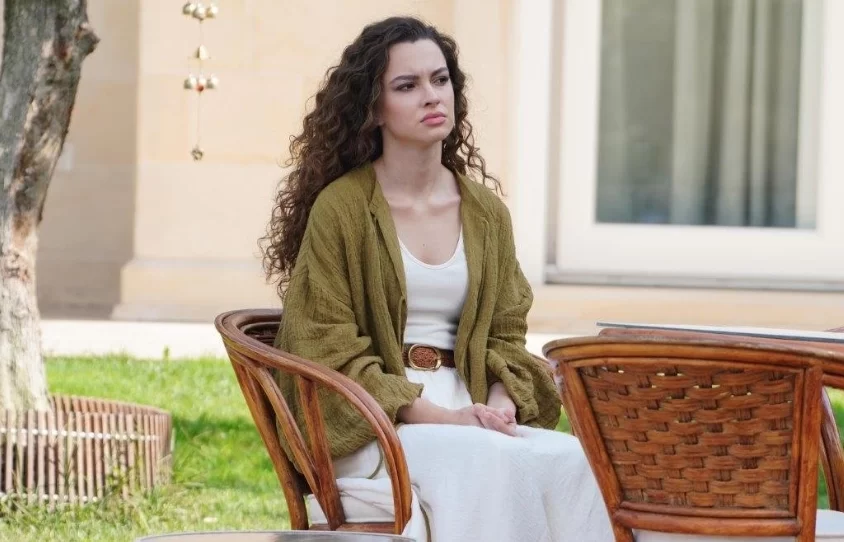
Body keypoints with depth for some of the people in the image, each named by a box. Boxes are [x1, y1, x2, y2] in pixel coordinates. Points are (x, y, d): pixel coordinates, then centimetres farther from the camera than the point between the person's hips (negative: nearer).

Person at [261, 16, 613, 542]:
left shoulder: (487, 213, 13)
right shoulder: (340, 207, -4)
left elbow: (505, 336, 15)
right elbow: (329, 353, -7)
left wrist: (500, 409, -8)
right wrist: (439, 416, -17)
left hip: (466, 415, 5)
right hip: (370, 428, -5)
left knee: (569, 459, -27)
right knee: (493, 462, -35)